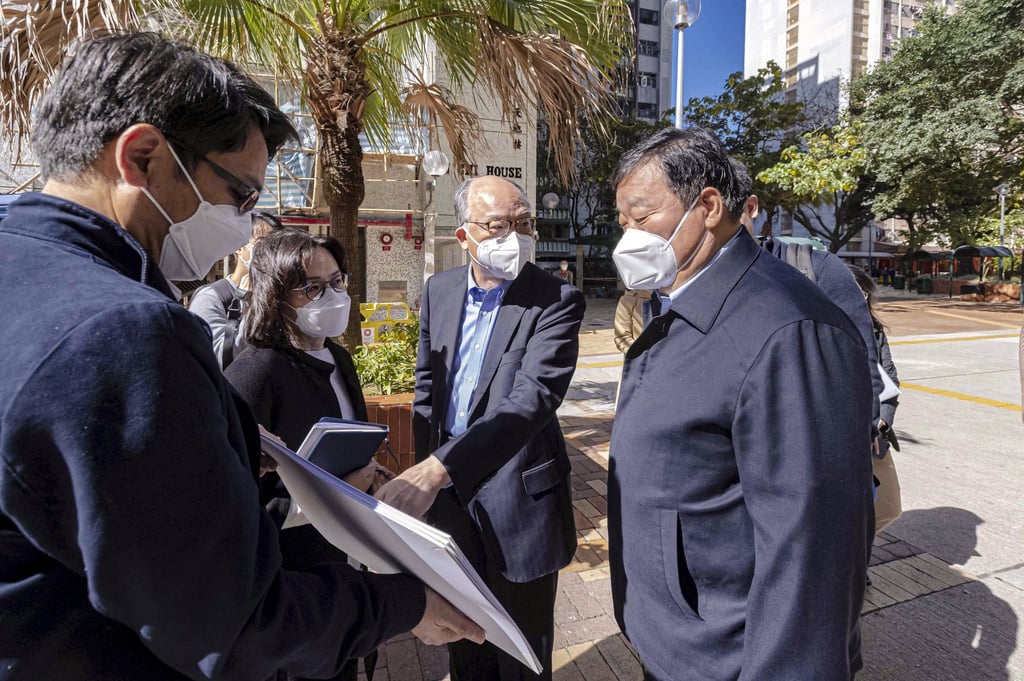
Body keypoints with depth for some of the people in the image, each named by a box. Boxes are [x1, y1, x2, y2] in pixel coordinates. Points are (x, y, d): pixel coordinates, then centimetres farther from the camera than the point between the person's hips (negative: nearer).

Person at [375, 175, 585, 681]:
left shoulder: (556, 301, -17)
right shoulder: (439, 290, 0)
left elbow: (533, 398, -30)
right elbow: (426, 386, 9)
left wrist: (438, 469, -39)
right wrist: (424, 472, 7)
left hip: (517, 494, -4)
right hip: (445, 486, 5)